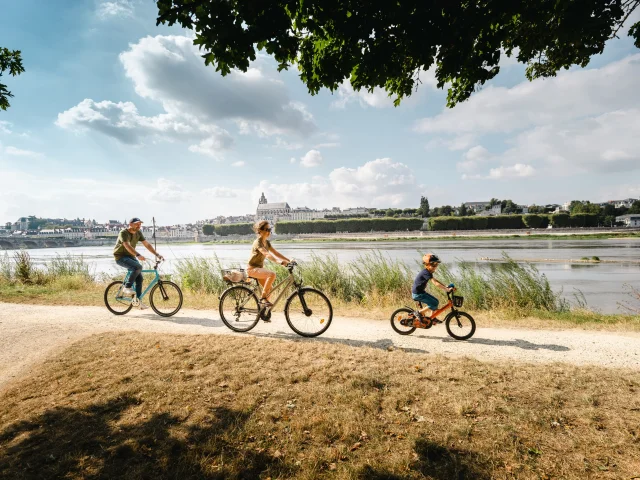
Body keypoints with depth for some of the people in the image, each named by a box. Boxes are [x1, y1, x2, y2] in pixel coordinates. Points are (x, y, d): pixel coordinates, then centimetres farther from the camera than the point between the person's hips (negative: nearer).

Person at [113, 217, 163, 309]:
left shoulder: (138, 233, 2)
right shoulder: (123, 233, -19)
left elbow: (147, 244, 0)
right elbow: (127, 246, -34)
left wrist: (157, 254, -10)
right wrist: (138, 255, -49)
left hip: (131, 256, 7)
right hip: (121, 257, -7)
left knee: (139, 278, -2)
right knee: (138, 267, -32)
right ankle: (127, 287, -17)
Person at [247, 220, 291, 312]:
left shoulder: (266, 242, 7)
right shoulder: (258, 242, -21)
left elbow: (276, 253, 5)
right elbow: (267, 254, -37)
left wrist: (289, 260, -6)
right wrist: (280, 262, -50)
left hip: (260, 268, 9)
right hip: (252, 268, -9)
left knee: (269, 288, 3)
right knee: (272, 274, -31)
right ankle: (263, 298, -20)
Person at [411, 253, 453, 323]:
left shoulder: (429, 272, 9)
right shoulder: (426, 273, -22)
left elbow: (435, 281, 15)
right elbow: (435, 283, -27)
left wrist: (445, 287, 6)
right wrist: (446, 289, -27)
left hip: (421, 292, 10)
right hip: (417, 294, -10)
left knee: (435, 301, 12)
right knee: (434, 303, -12)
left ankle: (432, 317, 21)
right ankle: (420, 312, -3)